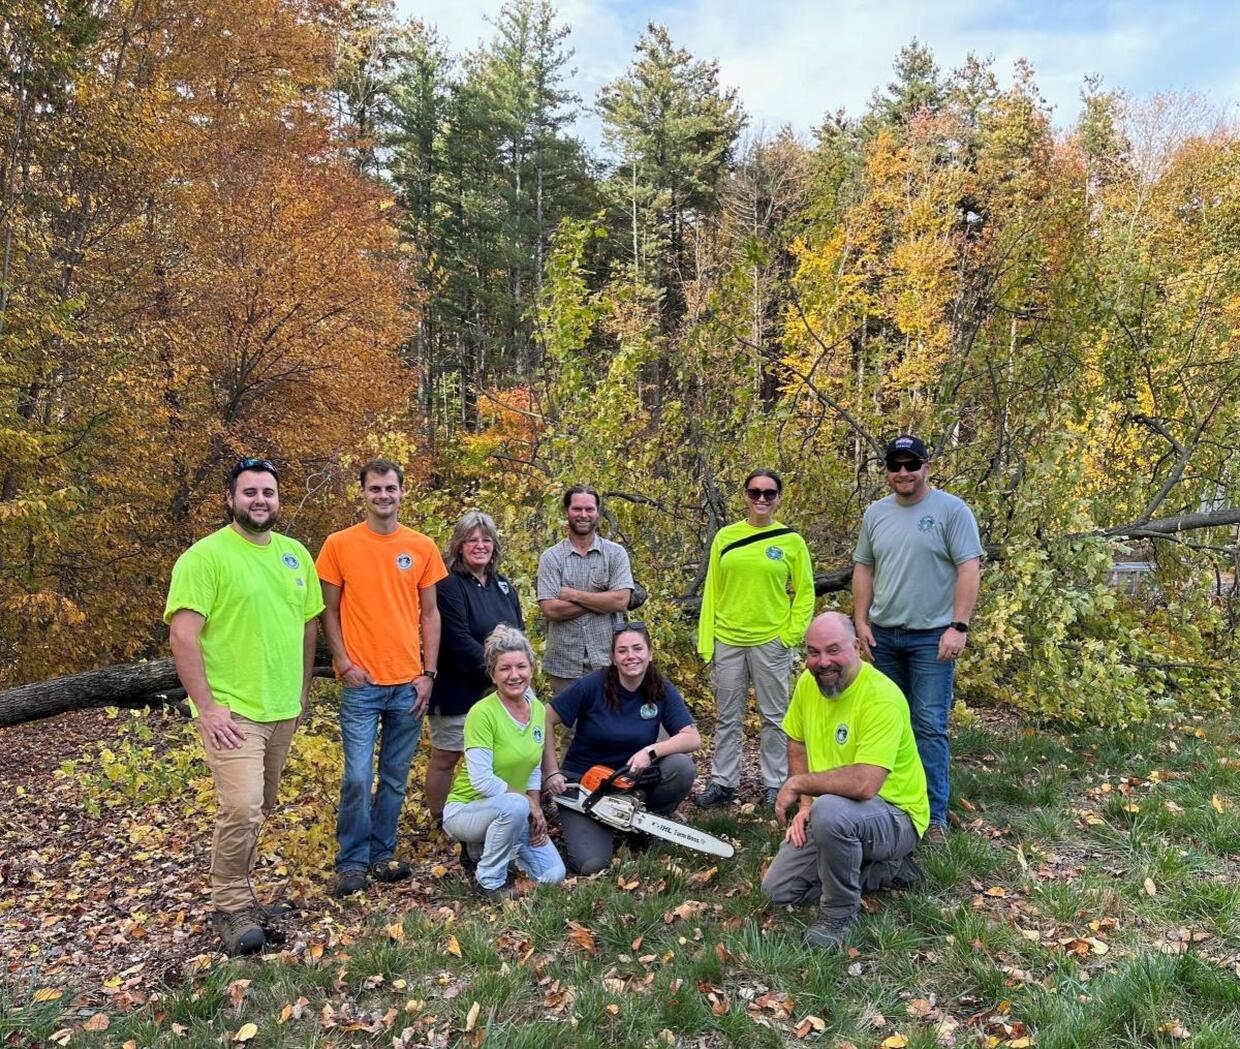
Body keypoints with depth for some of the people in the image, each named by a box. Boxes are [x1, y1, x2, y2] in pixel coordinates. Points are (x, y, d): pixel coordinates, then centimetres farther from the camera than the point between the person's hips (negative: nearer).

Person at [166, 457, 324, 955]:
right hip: (232, 709, -6)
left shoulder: (295, 554, 8)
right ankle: (230, 906, 7)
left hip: (283, 709, 7)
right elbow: (183, 635, -15)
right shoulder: (205, 556, -11)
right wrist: (207, 707, -18)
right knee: (241, 808, -14)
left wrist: (303, 690, 15)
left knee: (260, 807, 17)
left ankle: (237, 893, 34)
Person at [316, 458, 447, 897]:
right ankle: (351, 862, 13)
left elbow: (430, 612, 7)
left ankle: (382, 854, 27)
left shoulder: (422, 547, 3)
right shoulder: (339, 544, -2)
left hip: (409, 683, 3)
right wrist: (344, 663, -8)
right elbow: (329, 611, 2)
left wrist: (429, 673, 2)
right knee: (358, 777, -3)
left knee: (396, 778, 11)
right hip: (361, 683, -2)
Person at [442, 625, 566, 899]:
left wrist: (536, 809, -5)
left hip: (512, 812, 7)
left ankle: (486, 848, 18)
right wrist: (528, 801, -18)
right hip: (465, 809, -6)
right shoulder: (482, 713, -22)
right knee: (515, 806, -37)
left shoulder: (539, 710, 0)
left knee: (553, 875, -5)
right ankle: (490, 880, -11)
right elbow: (482, 781, -26)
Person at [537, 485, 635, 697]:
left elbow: (621, 600, -11)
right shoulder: (551, 557, 1)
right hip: (564, 665, 0)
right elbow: (550, 609, -10)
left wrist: (573, 595, -9)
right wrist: (602, 601, -11)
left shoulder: (615, 553, 2)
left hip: (608, 663, 0)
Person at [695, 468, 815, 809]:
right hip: (727, 640, 2)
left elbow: (804, 593, 2)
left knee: (774, 717, 9)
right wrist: (705, 640, 1)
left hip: (771, 641, -2)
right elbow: (711, 590, 5)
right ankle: (722, 783, 20)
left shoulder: (792, 541, -1)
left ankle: (775, 785, 21)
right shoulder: (725, 537, 4)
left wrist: (791, 634, -8)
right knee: (727, 717, 10)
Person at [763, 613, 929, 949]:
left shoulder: (881, 697, -28)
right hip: (829, 813, 8)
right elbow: (797, 744, 12)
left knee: (830, 811, -39)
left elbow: (864, 784, -38)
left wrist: (798, 784, -23)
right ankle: (880, 869, 15)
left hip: (893, 816, -8)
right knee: (777, 890, 4)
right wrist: (805, 803, -2)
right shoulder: (808, 682, -4)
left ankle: (839, 914, -13)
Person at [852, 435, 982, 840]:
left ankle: (934, 815, 6)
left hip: (931, 637, -5)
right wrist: (861, 621, 6)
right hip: (883, 635, 5)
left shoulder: (951, 510, -7)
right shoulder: (875, 513, 8)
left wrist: (958, 627, -17)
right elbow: (863, 569, 13)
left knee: (929, 726, -3)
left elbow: (969, 570, -11)